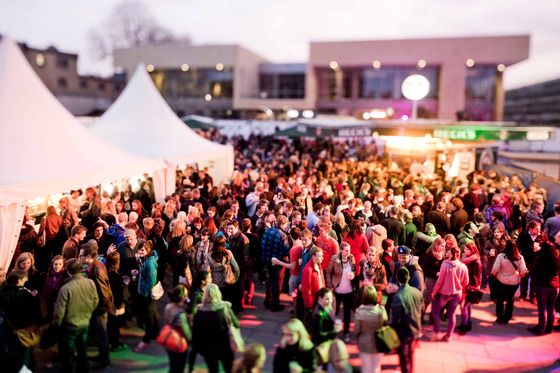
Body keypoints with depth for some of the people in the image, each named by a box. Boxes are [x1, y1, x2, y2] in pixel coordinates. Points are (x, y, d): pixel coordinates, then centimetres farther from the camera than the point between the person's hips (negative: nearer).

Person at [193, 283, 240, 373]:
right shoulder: (225, 308, -18)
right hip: (225, 348, -1)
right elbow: (237, 324, -8)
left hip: (208, 349, 1)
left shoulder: (199, 311, -15)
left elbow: (195, 332, -8)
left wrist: (198, 347, 7)